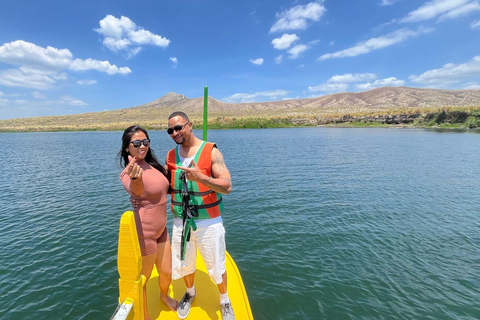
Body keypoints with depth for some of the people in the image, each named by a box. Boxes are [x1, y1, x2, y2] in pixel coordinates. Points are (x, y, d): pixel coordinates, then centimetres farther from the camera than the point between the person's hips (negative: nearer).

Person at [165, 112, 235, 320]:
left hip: (208, 222, -4)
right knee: (184, 264, 21)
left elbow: (227, 187, -19)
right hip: (181, 221, 4)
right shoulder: (171, 155, 2)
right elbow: (168, 186, 12)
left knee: (216, 267, 13)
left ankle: (224, 301, 43)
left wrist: (201, 178, -32)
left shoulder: (211, 152, -14)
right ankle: (190, 293, 53)